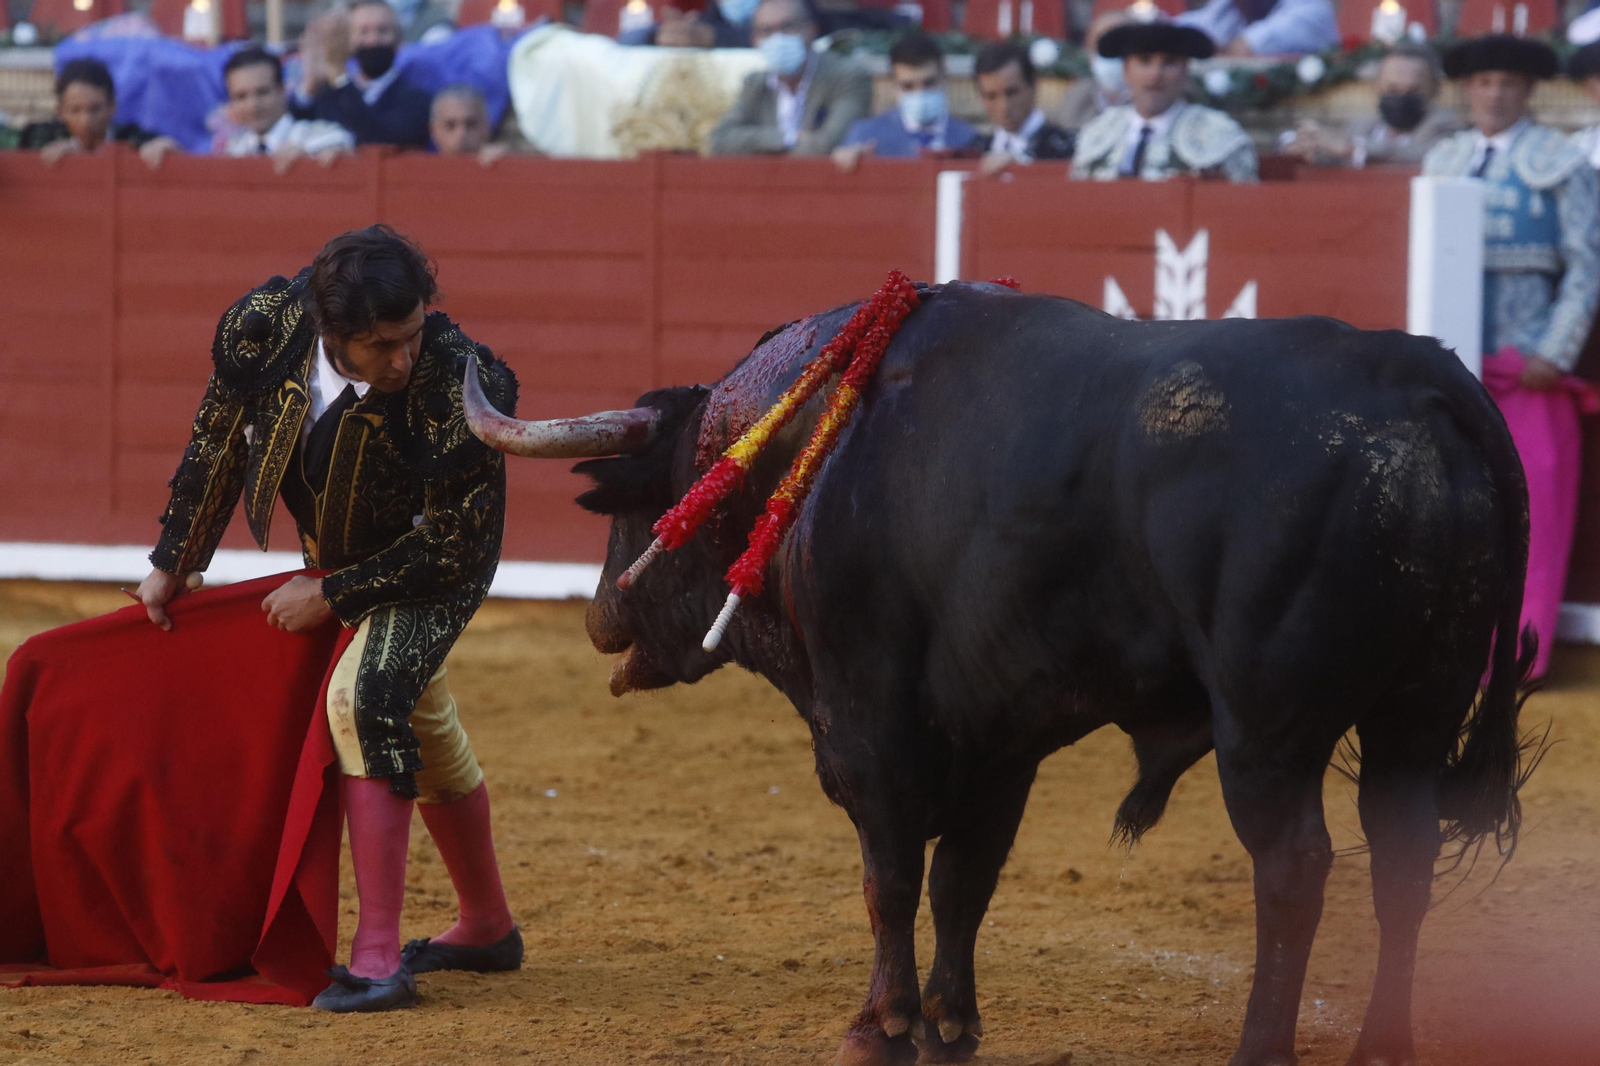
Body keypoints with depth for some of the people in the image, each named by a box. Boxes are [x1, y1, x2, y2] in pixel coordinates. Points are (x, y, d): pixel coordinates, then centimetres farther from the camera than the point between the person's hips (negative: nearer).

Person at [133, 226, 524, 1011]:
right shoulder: (264, 326, -27)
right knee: (424, 729, 19)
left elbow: (456, 544, -28)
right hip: (338, 555, 6)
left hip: (434, 560, -6)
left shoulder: (459, 385, -39)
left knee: (367, 696, -26)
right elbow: (218, 444, -6)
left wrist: (333, 597, -23)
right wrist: (173, 563, 4)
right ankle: (487, 928, 40)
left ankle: (377, 959, -27)